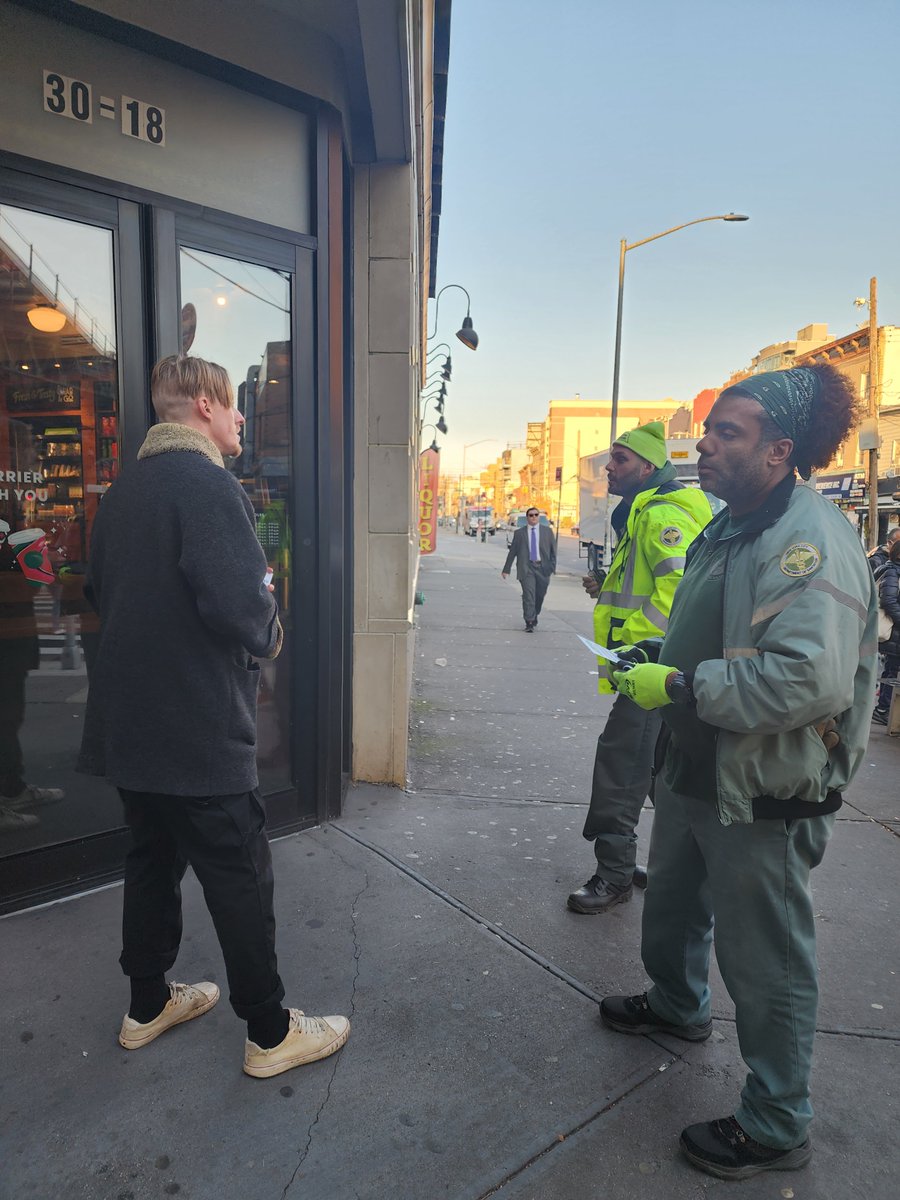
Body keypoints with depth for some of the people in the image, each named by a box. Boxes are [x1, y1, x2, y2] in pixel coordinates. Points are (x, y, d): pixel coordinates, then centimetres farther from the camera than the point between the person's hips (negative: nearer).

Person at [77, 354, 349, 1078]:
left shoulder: (124, 489, 10)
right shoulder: (206, 483, -18)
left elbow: (100, 590, 18)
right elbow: (239, 603, -27)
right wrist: (269, 633, -7)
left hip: (129, 721, 9)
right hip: (199, 728, -9)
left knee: (153, 860, 21)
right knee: (241, 880, 5)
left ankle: (148, 1005, 39)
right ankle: (270, 1033, 21)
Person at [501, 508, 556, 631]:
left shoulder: (547, 530, 9)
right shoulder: (519, 533, 7)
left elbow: (553, 548, 9)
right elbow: (512, 552, 8)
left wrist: (552, 565, -3)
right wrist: (506, 569, 6)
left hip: (543, 567, 2)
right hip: (527, 567, -2)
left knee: (540, 595, 9)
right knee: (528, 595, -12)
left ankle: (534, 618, 30)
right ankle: (529, 622, -11)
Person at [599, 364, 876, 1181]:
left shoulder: (811, 541, -24)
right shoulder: (729, 528, 9)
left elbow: (813, 678, -36)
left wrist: (681, 686, -28)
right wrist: (655, 657, 6)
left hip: (767, 797, -10)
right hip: (697, 771, 10)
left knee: (766, 962, 8)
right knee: (672, 902, 29)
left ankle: (776, 1128, 32)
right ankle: (677, 1005, 57)